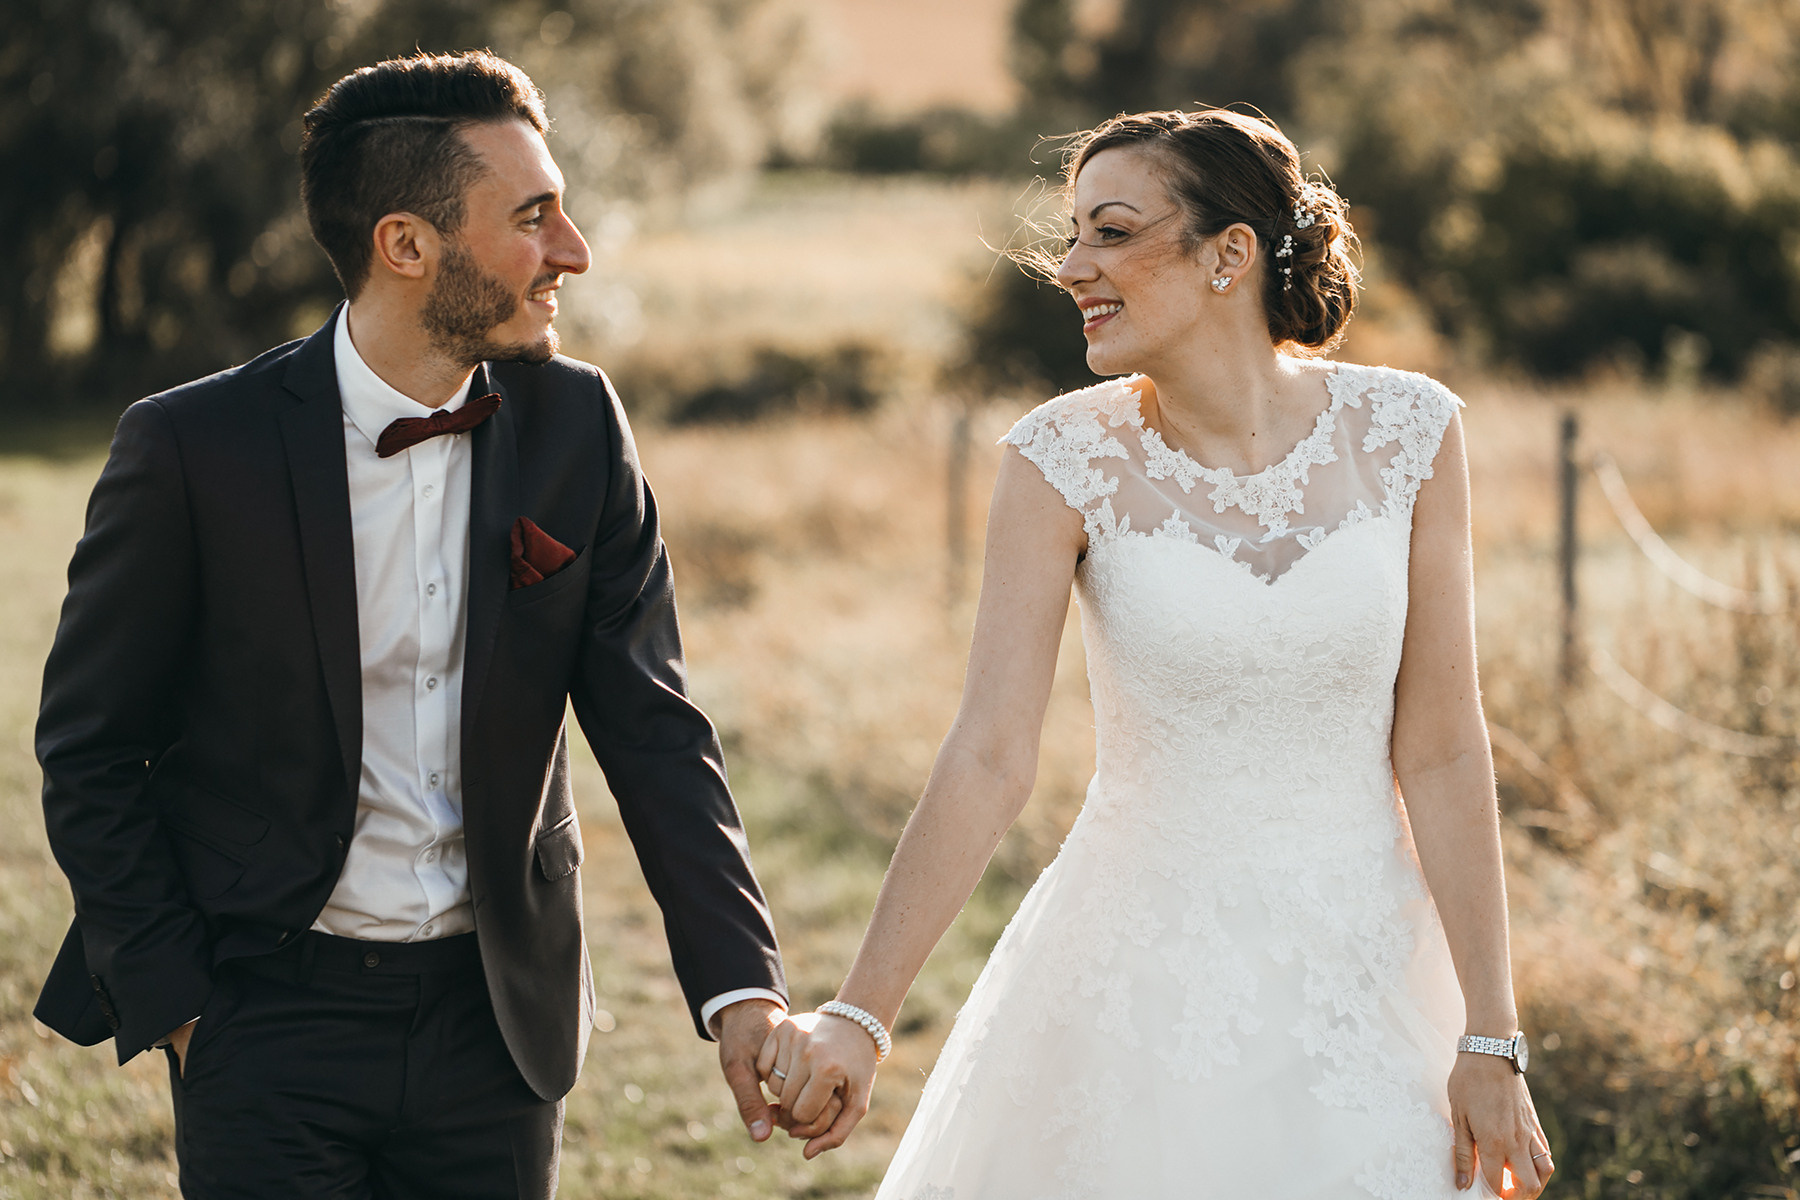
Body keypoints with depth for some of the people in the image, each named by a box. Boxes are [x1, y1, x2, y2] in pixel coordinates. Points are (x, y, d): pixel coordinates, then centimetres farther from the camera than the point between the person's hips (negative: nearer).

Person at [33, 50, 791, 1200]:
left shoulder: (577, 425, -2)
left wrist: (740, 984, -14)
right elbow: (90, 751, -3)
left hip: (500, 1008, 3)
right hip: (269, 1010, -3)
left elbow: (652, 726, -3)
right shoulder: (194, 447, -12)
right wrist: (177, 1005, -7)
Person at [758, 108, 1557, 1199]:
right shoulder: (1065, 461, -9)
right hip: (1150, 975, -1)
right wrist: (862, 1018, -21)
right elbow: (990, 758, -13)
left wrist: (1492, 1038, -7)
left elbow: (1441, 753, -6)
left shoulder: (1406, 432, -7)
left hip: (1368, 976, 1)